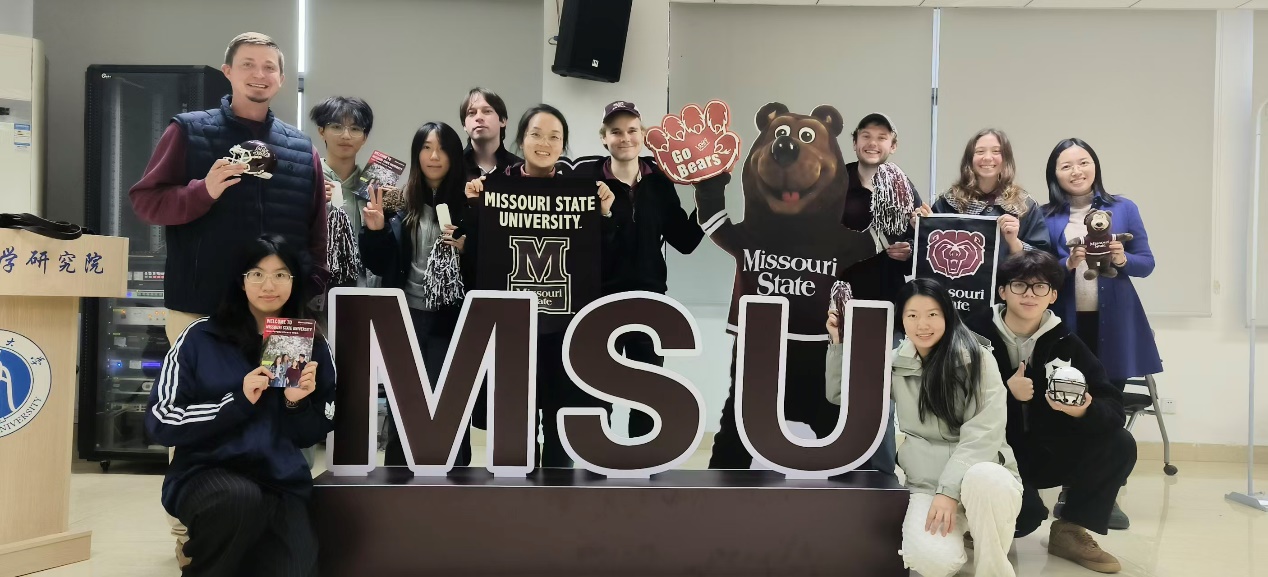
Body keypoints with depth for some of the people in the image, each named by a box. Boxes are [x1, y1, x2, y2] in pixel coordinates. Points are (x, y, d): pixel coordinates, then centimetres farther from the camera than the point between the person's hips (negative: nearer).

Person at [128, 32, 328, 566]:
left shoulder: (302, 149, 11)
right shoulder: (188, 131, 3)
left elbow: (316, 230, 11)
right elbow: (145, 201, -2)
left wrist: (312, 289, 2)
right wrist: (205, 191, -18)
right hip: (201, 305, -2)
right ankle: (190, 528, 16)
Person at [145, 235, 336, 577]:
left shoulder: (312, 347, 5)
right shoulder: (200, 338, -2)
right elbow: (161, 422, -6)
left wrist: (297, 404, -10)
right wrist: (239, 401, -15)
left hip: (282, 483, 2)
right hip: (205, 473, -2)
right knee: (241, 498, -35)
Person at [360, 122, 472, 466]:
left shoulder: (467, 202, -4)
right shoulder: (402, 202, 5)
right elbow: (380, 265, 5)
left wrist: (467, 248, -19)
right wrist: (375, 230, -11)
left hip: (451, 319, -3)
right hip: (407, 317, 3)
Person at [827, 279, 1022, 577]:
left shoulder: (977, 359, -5)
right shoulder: (896, 364, 8)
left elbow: (984, 433, -12)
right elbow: (841, 395, 16)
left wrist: (951, 489, -20)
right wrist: (839, 342, 3)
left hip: (982, 473, -1)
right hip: (926, 484, 2)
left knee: (984, 480, -39)